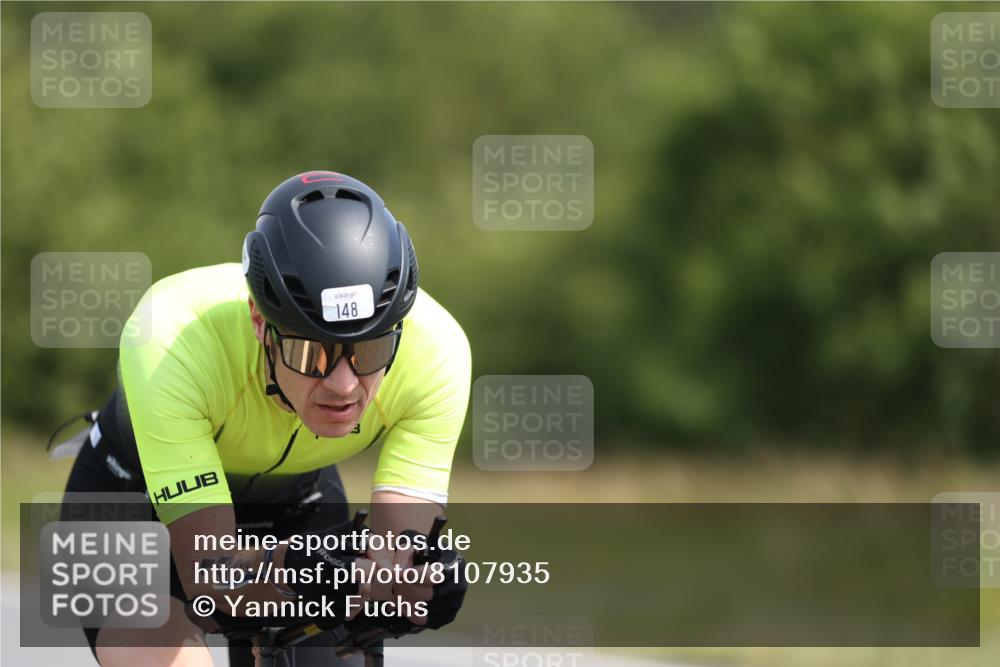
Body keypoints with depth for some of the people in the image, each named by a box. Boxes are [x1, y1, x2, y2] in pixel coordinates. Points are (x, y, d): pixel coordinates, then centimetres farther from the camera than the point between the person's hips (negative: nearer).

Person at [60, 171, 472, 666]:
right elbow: (206, 568, -41)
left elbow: (395, 554, -31)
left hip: (298, 508, 3)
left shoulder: (435, 350, -31)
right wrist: (282, 570, -62)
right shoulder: (171, 341, -39)